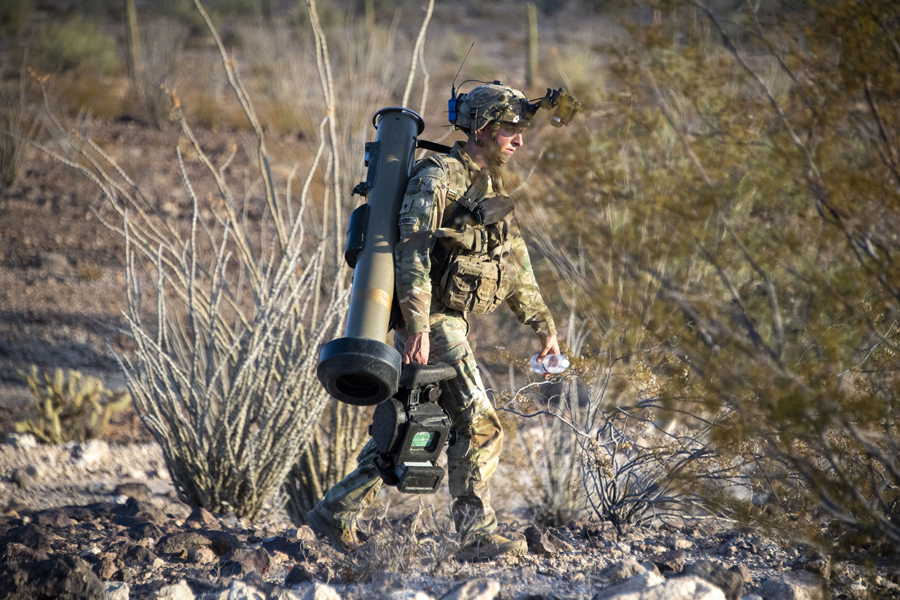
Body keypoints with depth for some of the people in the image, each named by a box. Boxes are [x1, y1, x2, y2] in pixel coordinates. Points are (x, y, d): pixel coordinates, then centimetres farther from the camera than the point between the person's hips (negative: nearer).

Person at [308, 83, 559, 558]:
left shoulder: (490, 189, 17)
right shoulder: (438, 177, -13)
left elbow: (516, 268, 22)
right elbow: (412, 252, -21)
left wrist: (545, 330, 18)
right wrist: (418, 327, -29)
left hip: (451, 324, 9)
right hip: (432, 322, -9)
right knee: (480, 427, -9)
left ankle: (335, 513, 17)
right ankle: (477, 532, -1)